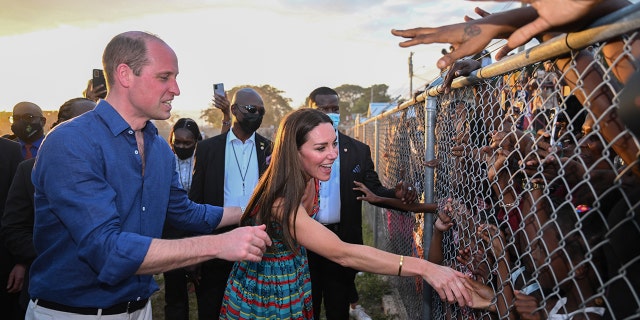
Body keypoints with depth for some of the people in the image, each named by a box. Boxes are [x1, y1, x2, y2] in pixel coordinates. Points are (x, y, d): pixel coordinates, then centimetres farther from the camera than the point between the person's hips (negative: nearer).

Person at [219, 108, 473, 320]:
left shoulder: (310, 180, -11)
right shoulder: (280, 200, -35)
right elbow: (343, 254, -40)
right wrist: (423, 267, -44)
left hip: (295, 284, 7)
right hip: (262, 290, -7)